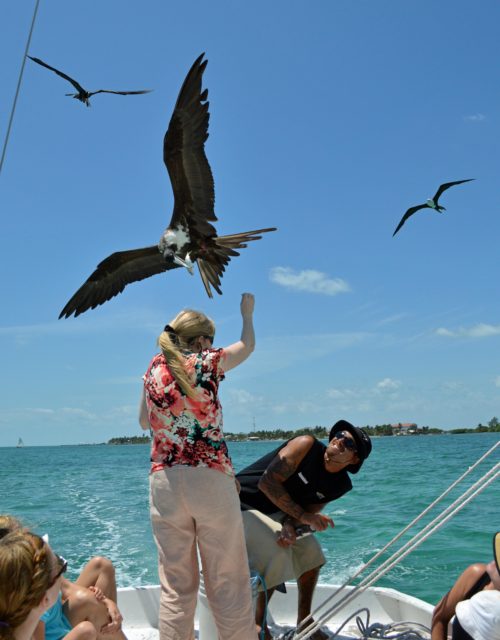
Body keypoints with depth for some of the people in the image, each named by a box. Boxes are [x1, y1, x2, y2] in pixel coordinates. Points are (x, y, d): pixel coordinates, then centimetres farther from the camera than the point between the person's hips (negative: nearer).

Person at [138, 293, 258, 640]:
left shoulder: (155, 368, 10)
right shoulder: (208, 361, 1)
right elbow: (248, 345, 22)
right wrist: (247, 312, 38)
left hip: (164, 480, 4)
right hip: (211, 478, -3)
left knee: (175, 586, 9)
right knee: (228, 582, 5)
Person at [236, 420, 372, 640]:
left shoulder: (341, 485, -4)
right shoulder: (307, 445, -25)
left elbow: (309, 510, -7)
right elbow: (267, 483, -29)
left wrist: (290, 526, -28)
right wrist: (303, 517, -30)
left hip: (272, 512, 8)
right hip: (240, 504, -7)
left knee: (310, 549, 4)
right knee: (277, 552, -22)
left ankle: (304, 620, 21)